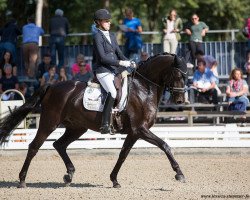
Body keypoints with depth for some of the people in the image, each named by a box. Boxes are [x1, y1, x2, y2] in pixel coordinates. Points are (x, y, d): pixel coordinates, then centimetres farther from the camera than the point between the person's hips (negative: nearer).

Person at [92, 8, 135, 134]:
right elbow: (102, 57, -15)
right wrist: (120, 63, -19)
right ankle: (105, 124, -31)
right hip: (102, 71, -9)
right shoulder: (98, 37, -7)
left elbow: (119, 53, 18)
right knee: (112, 92, -29)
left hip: (114, 70, 9)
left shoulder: (112, 36, 18)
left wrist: (128, 62, -1)